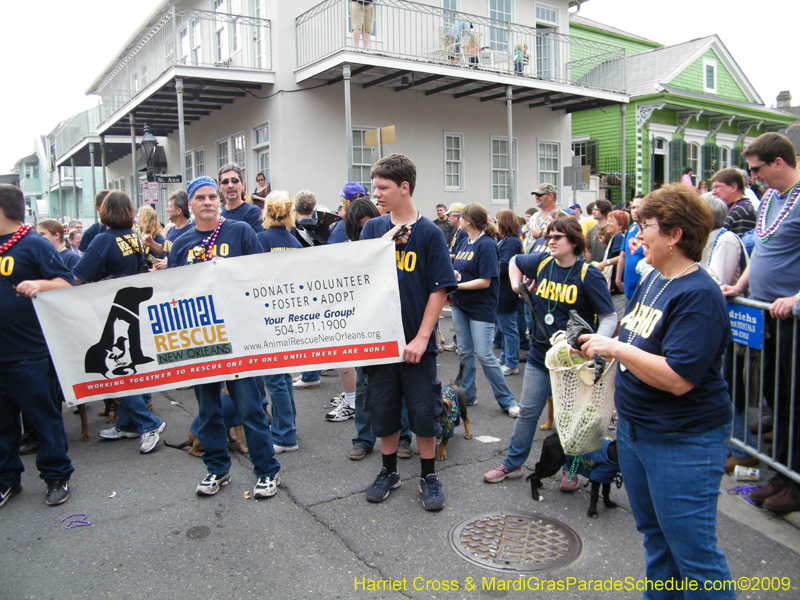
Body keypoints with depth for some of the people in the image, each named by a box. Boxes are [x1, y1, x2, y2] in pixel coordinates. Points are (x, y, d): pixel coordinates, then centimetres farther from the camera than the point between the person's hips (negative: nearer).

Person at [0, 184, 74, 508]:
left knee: (44, 418, 5)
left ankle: (57, 477, 19)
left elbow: (68, 284, -12)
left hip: (30, 356, -6)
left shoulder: (34, 245, -6)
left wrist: (40, 284, -29)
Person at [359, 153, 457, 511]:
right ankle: (389, 471, 32)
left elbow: (440, 289, -8)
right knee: (383, 410, 13)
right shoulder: (373, 228, 5)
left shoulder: (429, 233, -6)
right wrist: (387, 241, -14)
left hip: (416, 343, -3)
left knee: (424, 412, 6)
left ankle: (428, 476, 25)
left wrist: (421, 338, -13)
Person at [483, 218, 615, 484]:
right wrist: (517, 284, 6)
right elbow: (515, 261, 22)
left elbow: (609, 317, -16)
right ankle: (513, 463, 26)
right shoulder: (541, 262, 0)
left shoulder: (588, 276, -14)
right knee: (528, 410, 12)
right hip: (540, 353, 4)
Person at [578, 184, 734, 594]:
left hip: (683, 441, -9)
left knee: (692, 550, 4)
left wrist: (615, 348, -24)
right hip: (634, 428, 9)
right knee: (654, 534, 24)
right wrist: (600, 345, 4)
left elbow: (677, 379, -30)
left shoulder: (699, 295, -22)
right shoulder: (653, 279, 6)